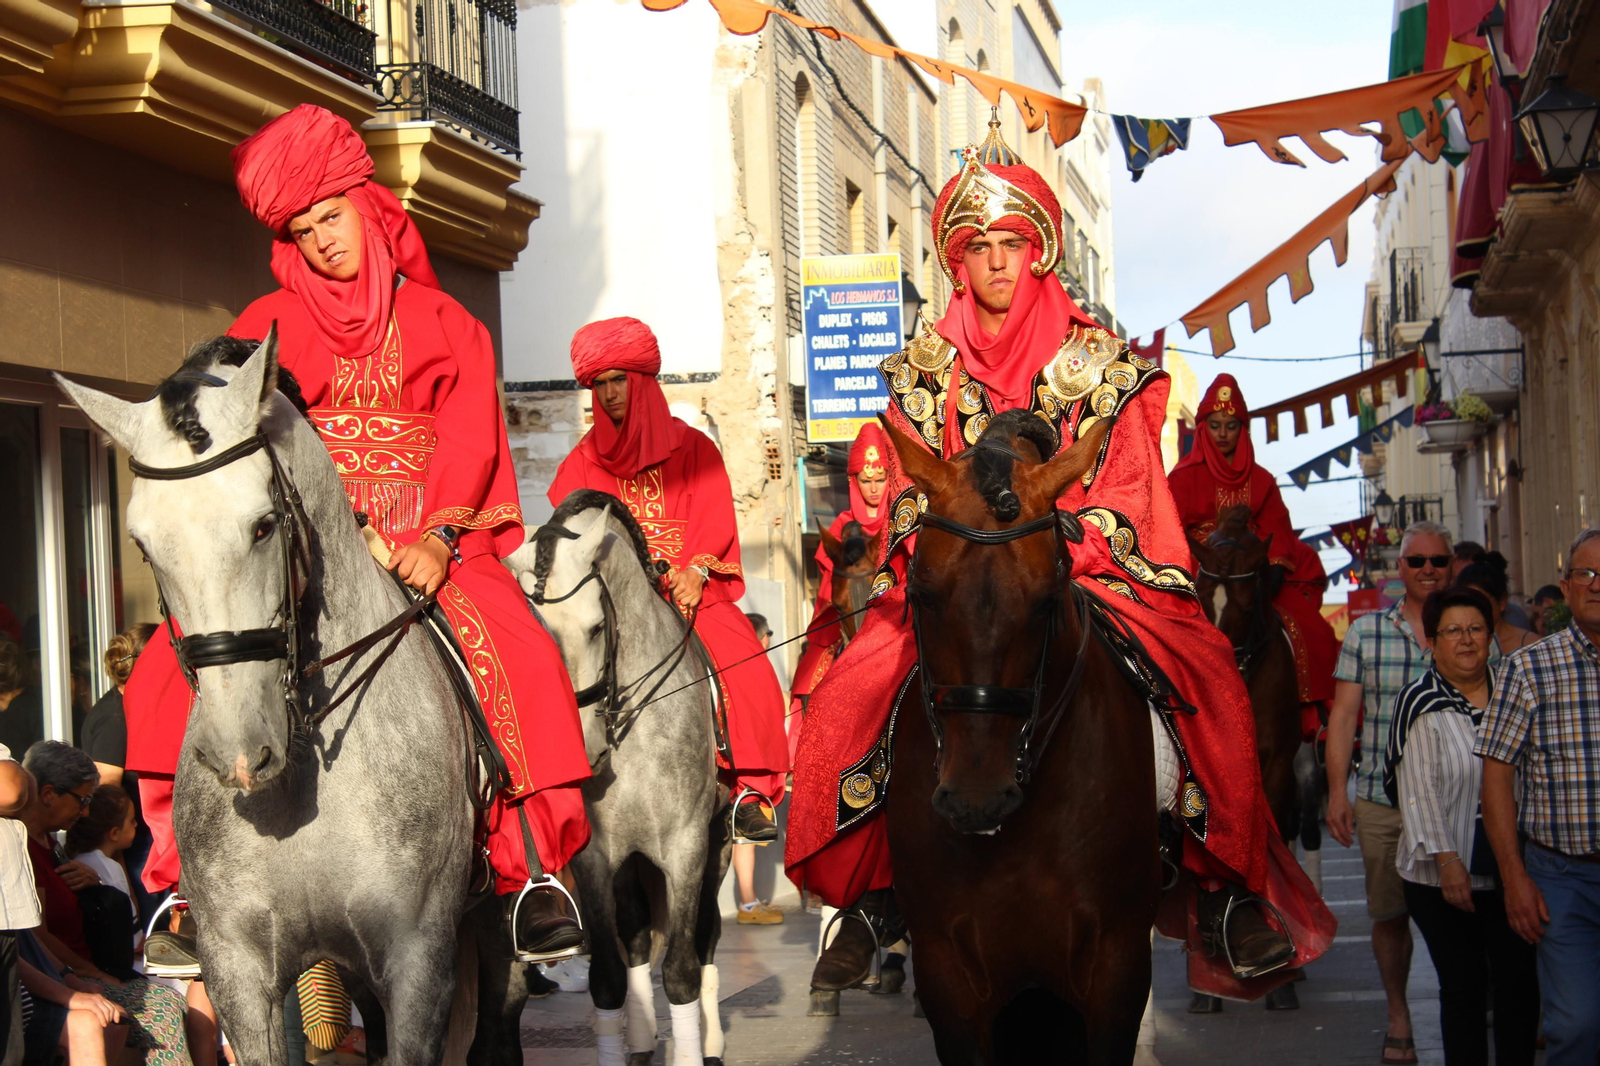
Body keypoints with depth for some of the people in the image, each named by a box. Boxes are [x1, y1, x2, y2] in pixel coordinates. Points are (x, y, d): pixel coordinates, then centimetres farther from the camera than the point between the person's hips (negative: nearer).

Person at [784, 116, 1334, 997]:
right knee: (850, 694, -22)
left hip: (1087, 572, -1)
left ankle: (1226, 894, -12)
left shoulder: (1098, 360, 4)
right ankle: (872, 898, -7)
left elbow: (1124, 492, -3)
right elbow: (911, 500, 5)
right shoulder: (924, 371, 9)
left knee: (1206, 683, -25)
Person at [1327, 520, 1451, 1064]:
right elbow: (1343, 714, 6)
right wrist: (1337, 790, -1)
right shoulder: (1365, 632, 5)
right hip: (1381, 800, 1)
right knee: (1388, 913, 7)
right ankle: (1398, 1016, 24)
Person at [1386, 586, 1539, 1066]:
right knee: (1463, 987, 1)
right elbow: (1419, 791, -8)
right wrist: (1446, 859, -17)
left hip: (1511, 869, 3)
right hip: (1444, 875, -3)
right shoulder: (1421, 704, -3)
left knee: (1519, 983, 2)